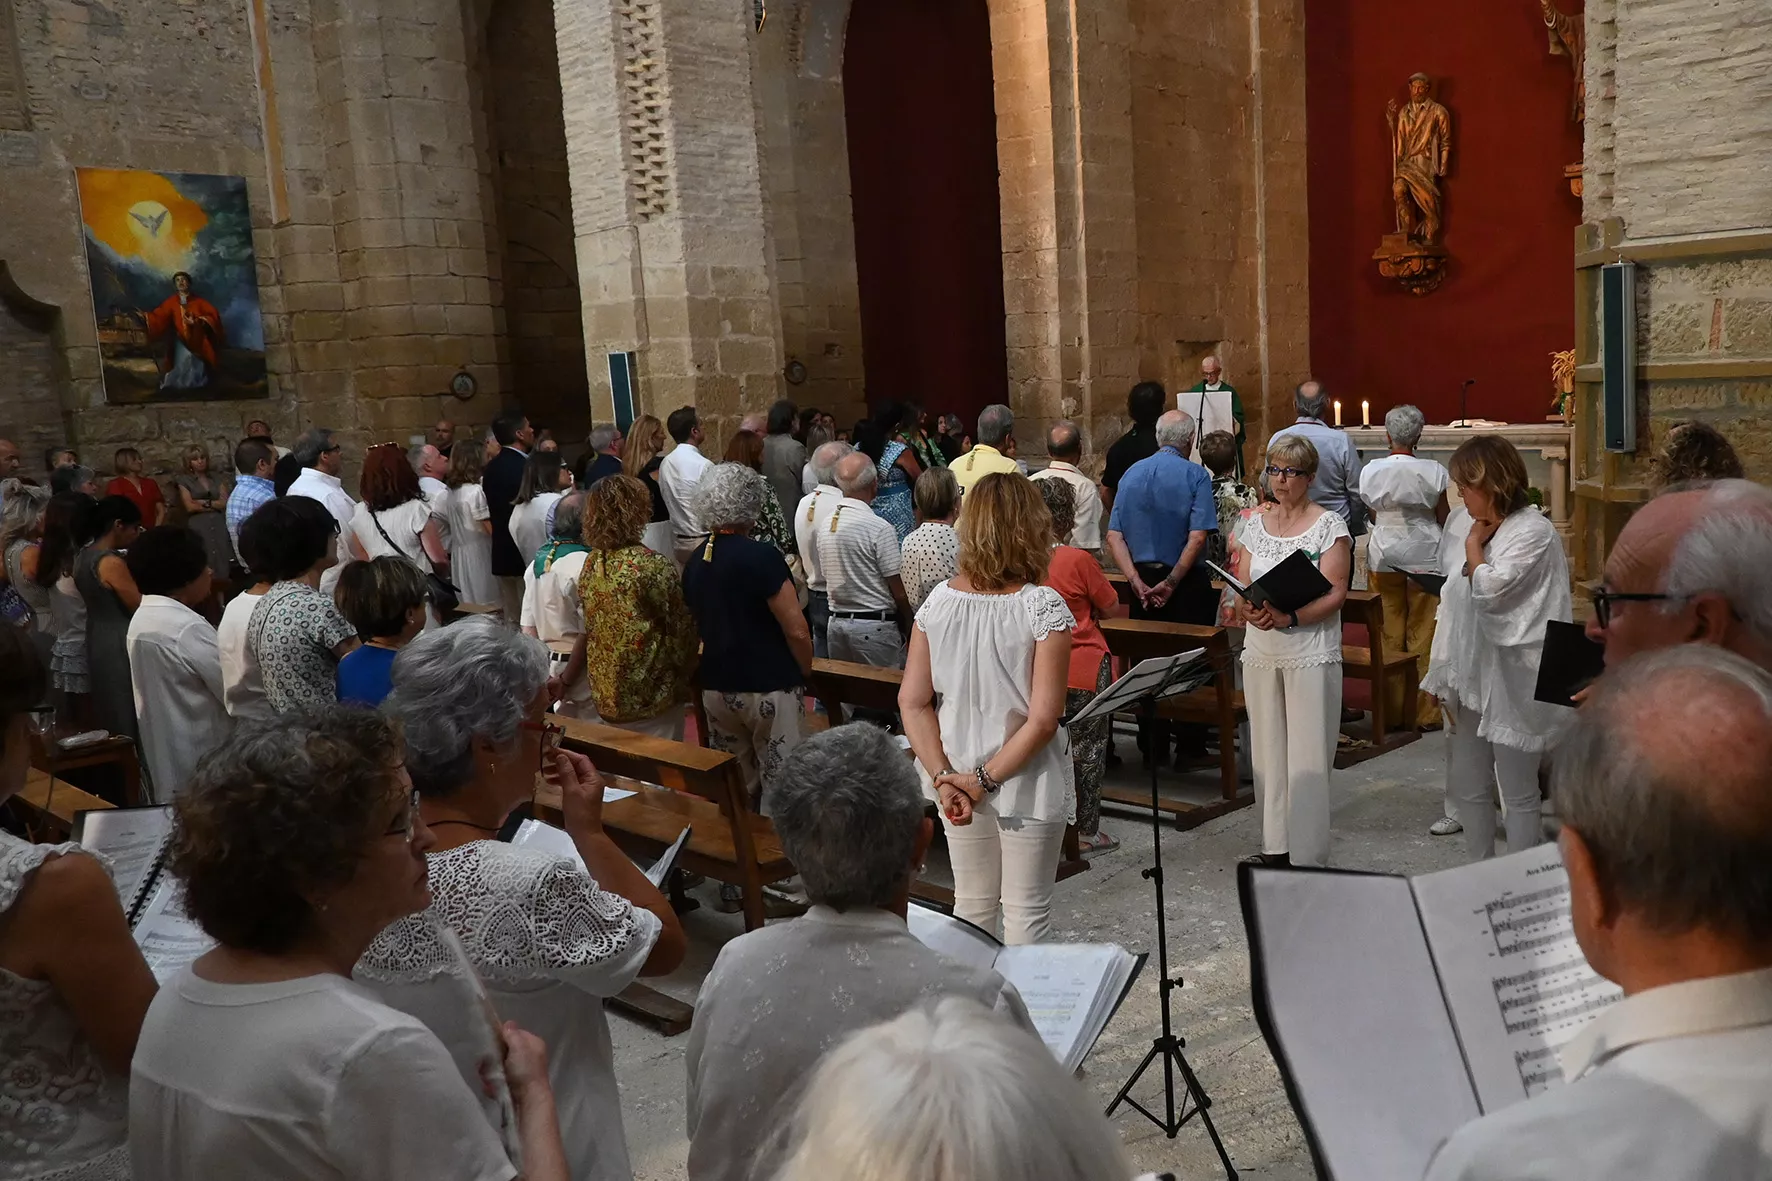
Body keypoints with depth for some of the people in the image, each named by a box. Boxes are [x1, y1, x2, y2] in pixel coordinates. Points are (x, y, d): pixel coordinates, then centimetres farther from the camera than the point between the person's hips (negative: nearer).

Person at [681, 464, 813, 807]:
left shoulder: (694, 563, 4)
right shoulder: (761, 556, -15)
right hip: (770, 689, -6)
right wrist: (805, 674, 1)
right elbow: (797, 632, -16)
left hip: (716, 688, 7)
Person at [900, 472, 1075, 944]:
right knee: (1026, 912, 13)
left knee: (972, 904, 20)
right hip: (1027, 782, -4)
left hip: (958, 772, 4)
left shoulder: (938, 601, -6)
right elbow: (1044, 718, -21)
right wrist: (986, 780, -13)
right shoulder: (1043, 606, -18)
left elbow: (912, 701, -5)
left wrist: (944, 776, -7)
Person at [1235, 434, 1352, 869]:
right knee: (1268, 749, 10)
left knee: (1308, 755, -2)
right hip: (1260, 650, 5)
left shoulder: (1329, 526, -4)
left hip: (1310, 652, -5)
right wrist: (1248, 610, -14)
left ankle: (1307, 857, 6)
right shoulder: (1255, 524, 10)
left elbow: (1335, 594, -11)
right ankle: (1275, 845, 21)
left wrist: (1287, 617, -24)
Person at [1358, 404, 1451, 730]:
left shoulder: (1370, 471, -5)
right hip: (1424, 557, -1)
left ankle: (1393, 709, 14)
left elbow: (1371, 515, 6)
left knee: (1390, 634, 9)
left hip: (1384, 557, 1)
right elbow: (1444, 518, -1)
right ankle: (1425, 712, 11)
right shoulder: (1433, 471, -9)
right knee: (1423, 635, 5)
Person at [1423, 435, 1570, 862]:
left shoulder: (1534, 531, -12)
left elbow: (1489, 590, -24)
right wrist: (1444, 675, 15)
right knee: (1467, 788, 14)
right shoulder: (1480, 529, 13)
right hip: (1471, 677, 8)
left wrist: (1474, 545, -6)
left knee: (1518, 794, 3)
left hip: (1511, 680, -8)